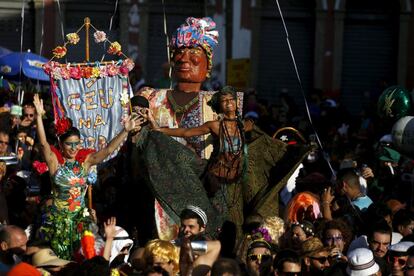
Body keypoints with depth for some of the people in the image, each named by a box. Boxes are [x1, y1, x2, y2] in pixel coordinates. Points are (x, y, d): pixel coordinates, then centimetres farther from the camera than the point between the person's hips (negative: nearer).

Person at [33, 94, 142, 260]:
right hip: (58, 218, -3)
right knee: (59, 258, 1)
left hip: (80, 216, 3)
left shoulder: (85, 161, 2)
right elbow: (43, 143, -19)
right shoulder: (55, 161, -6)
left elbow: (108, 150, -3)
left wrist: (125, 131, -14)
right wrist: (39, 116, -31)